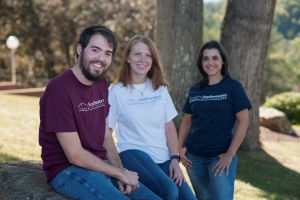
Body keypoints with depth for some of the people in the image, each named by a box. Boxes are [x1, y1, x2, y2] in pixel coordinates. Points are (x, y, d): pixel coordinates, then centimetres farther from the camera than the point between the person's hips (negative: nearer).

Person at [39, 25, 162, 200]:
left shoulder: (101, 84, 8)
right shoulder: (60, 89, -18)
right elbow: (75, 155, -18)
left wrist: (121, 171, -4)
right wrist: (120, 173, -11)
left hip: (101, 165, 8)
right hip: (67, 170, -8)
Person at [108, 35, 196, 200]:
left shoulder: (160, 88, 12)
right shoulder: (116, 91, -2)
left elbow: (169, 127, 12)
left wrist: (174, 159, 0)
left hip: (163, 157, 5)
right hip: (133, 152, -5)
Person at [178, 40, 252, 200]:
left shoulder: (233, 87, -5)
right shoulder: (195, 90, 7)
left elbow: (243, 122, -8)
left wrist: (230, 154, -12)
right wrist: (180, 148, 3)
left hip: (220, 156, -4)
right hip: (193, 156, 4)